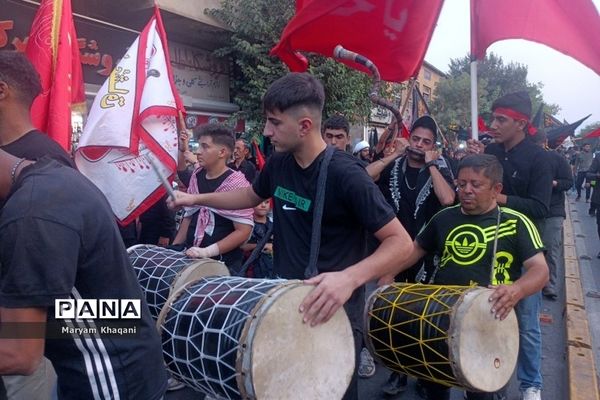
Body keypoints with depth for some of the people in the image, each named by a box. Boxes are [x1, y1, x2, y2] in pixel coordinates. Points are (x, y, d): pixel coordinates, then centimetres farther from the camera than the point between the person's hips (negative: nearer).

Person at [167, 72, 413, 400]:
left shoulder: (344, 175, -23)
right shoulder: (279, 163, -1)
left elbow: (401, 243, -23)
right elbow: (252, 195, 20)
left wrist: (350, 277, -39)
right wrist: (196, 199, 12)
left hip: (334, 311, -6)